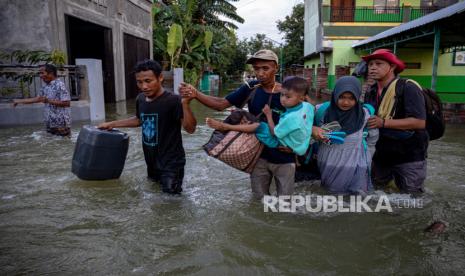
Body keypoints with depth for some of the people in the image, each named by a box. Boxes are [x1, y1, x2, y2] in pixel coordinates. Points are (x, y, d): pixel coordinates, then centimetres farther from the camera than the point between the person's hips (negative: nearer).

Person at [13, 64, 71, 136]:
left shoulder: (60, 85, -14)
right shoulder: (46, 87, 13)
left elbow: (66, 103, -20)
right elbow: (38, 98, 25)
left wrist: (49, 101, -20)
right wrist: (20, 101, 27)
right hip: (50, 123, 9)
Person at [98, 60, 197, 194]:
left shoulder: (173, 101, -23)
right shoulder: (140, 99, -2)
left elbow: (190, 128, -29)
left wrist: (185, 103, -42)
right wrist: (112, 124, 20)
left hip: (171, 162, -7)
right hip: (152, 161, 7)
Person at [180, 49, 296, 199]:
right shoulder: (251, 89, -7)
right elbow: (221, 104, -9)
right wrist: (196, 94, -24)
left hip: (283, 158, -2)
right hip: (259, 155, 3)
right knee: (259, 199, 18)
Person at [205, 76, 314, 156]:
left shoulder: (290, 118, -32)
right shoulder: (308, 106, -10)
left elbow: (274, 132, -19)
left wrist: (268, 115, -11)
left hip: (284, 145, -9)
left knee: (259, 127, -18)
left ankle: (224, 127, -11)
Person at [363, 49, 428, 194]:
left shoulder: (408, 88, -18)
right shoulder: (371, 93, 4)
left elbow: (419, 122, -25)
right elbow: (367, 120, 13)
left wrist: (384, 123, -27)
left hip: (409, 156, -6)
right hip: (381, 154, 6)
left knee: (410, 193, 7)